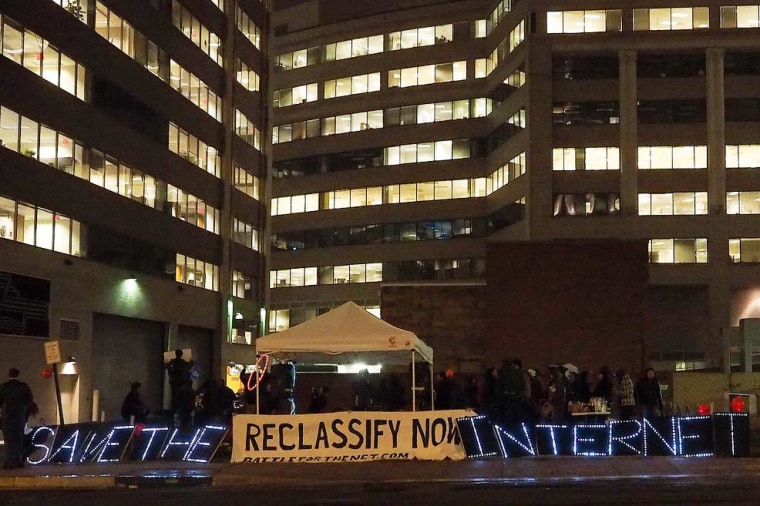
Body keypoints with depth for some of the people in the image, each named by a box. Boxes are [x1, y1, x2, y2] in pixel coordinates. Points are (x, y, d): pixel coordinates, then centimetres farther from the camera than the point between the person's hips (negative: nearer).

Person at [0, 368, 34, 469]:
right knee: (19, 439, 9)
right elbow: (30, 399, -1)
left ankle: (10, 463, -7)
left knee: (9, 439, -1)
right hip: (20, 415, 2)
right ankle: (19, 462, 6)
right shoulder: (24, 386, 0)